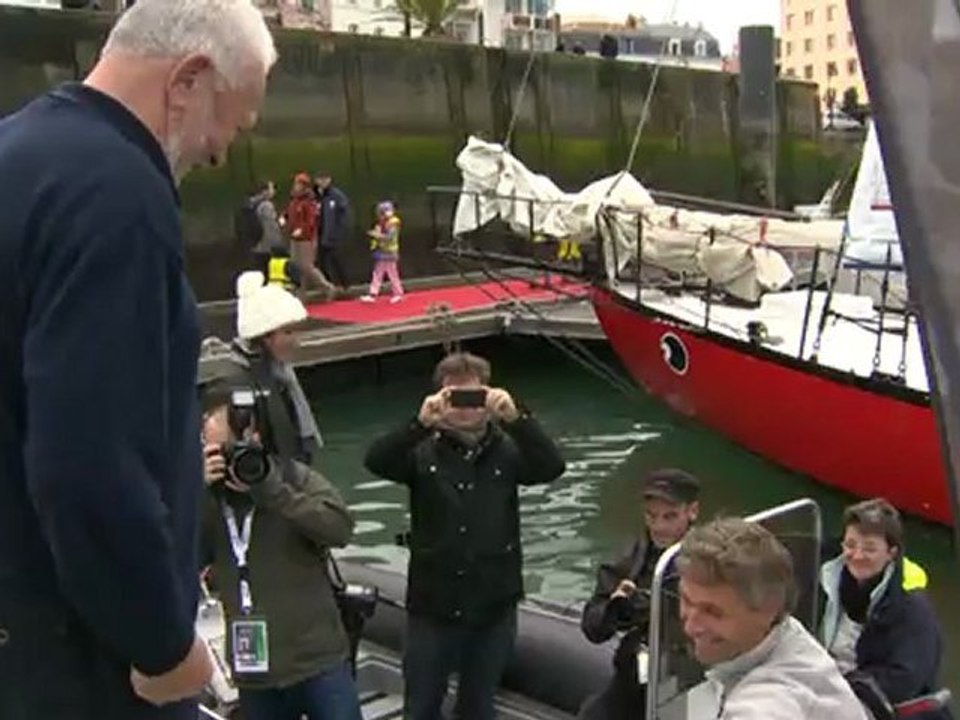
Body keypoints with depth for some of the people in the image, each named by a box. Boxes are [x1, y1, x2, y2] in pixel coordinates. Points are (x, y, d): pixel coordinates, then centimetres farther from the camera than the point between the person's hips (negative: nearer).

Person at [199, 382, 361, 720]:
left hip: (319, 663, -3)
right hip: (253, 674, 3)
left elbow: (340, 528, -18)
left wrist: (270, 488, -22)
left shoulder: (295, 476, -4)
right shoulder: (207, 498, 4)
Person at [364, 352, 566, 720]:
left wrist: (516, 418, -33)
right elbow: (376, 461, -21)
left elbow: (552, 466, -18)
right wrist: (420, 422, -36)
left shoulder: (507, 450, -1)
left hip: (493, 606, 1)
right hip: (432, 606, -1)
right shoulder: (423, 451, -4)